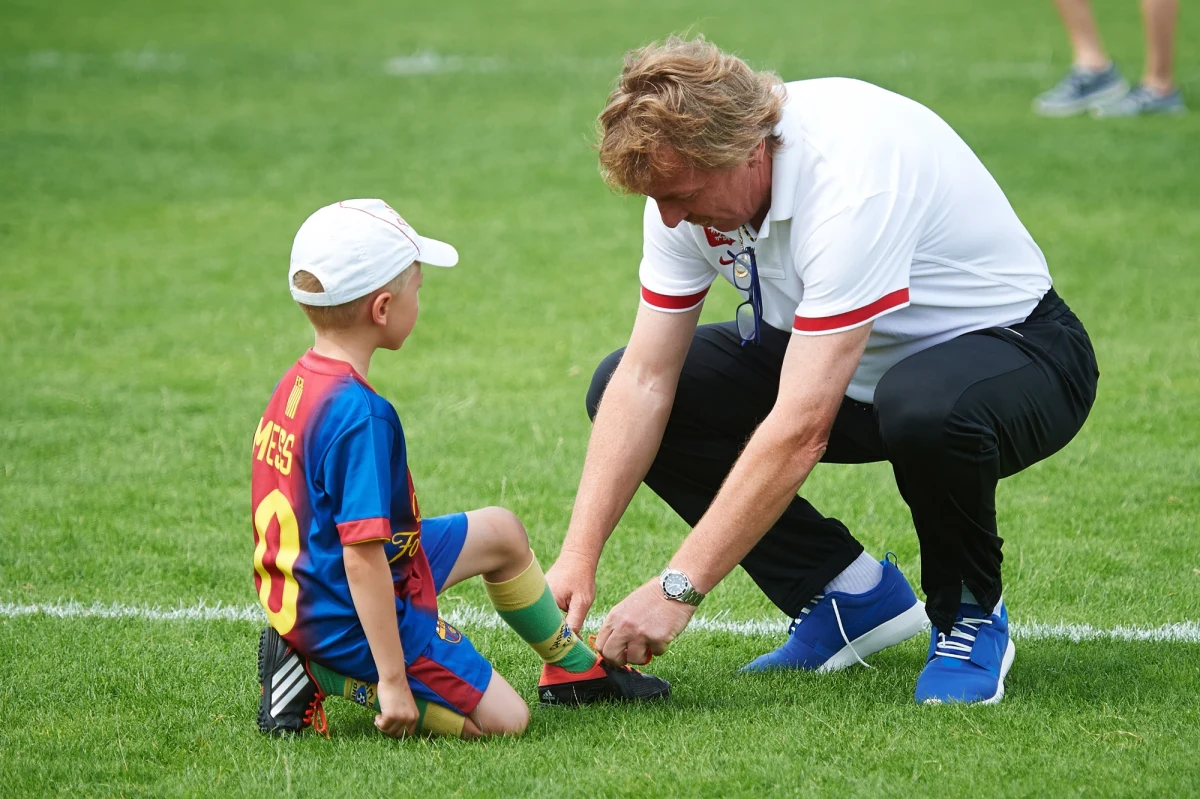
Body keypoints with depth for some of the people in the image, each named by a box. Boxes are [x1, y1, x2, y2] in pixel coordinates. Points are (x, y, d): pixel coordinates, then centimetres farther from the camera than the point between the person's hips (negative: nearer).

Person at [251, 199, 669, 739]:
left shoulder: (297, 384, 1)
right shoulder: (360, 416, -28)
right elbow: (362, 555, -31)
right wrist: (392, 681, -28)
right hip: (352, 618, -10)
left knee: (500, 533, 22)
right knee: (505, 720, -7)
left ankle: (575, 669, 38)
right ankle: (325, 678, -6)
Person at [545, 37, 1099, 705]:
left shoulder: (850, 179, -37)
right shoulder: (691, 176, -13)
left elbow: (801, 429, -39)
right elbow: (645, 380, -10)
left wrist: (676, 590, -37)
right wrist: (578, 558, -19)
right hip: (836, 362, 8)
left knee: (923, 406, -43)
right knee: (618, 387, -7)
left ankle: (970, 613, -10)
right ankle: (851, 596, 1)